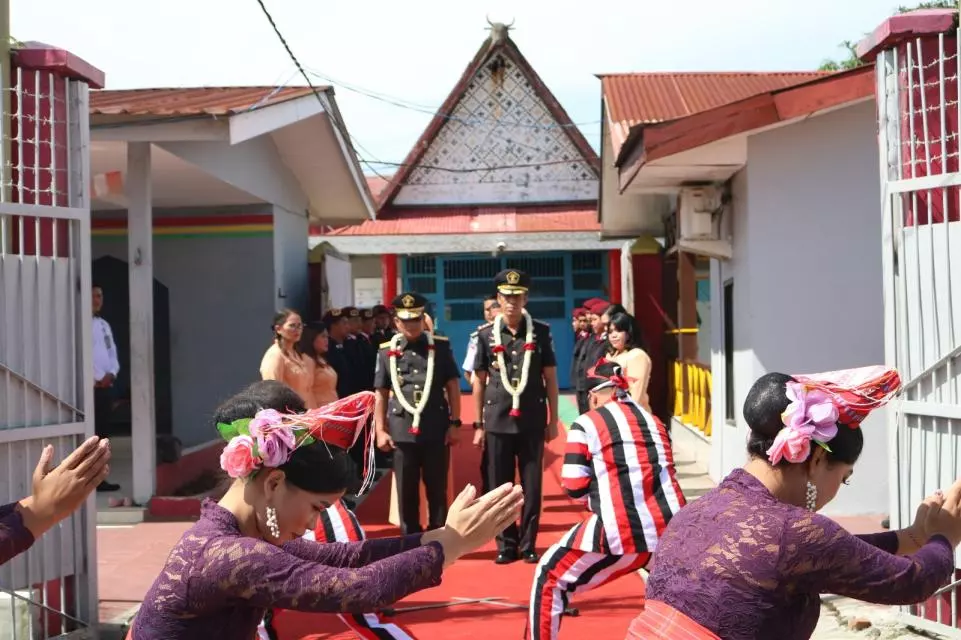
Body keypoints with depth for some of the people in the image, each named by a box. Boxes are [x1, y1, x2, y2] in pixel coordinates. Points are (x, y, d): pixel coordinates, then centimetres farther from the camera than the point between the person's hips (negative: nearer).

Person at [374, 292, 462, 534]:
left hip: (436, 430, -1)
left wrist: (454, 423, -1)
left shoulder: (440, 346, 4)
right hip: (402, 431, 1)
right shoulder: (387, 351, 6)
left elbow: (453, 387, 5)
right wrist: (380, 431, 3)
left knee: (437, 491, 7)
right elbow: (381, 395, 8)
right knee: (406, 493, 7)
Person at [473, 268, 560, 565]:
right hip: (498, 421, 0)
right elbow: (479, 381, 7)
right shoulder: (486, 334, 3)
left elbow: (550, 378, 5)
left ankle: (529, 544, 15)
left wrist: (553, 420, 3)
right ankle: (506, 544, 15)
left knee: (532, 485, 5)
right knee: (500, 486, 5)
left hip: (532, 421, 0)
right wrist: (478, 424, 5)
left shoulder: (541, 331, 2)